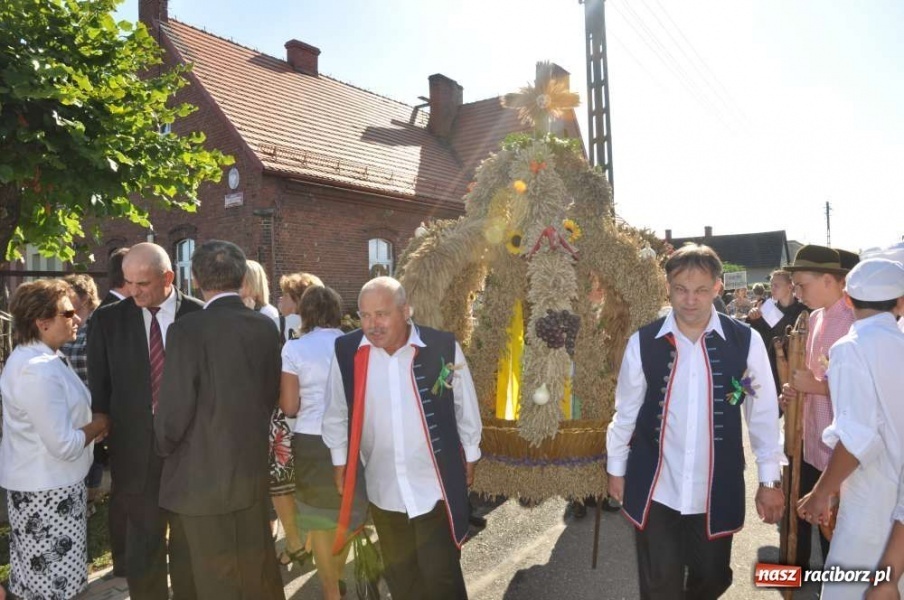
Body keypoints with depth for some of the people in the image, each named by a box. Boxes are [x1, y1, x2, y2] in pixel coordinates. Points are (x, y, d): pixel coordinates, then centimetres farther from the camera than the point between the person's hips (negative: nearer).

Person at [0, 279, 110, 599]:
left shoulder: (29, 357, 7)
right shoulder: (39, 370, -25)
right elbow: (64, 445, -27)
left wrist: (90, 422, 2)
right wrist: (99, 424, -11)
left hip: (37, 484, 10)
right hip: (48, 491, -10)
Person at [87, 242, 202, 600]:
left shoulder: (199, 315, -6)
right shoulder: (108, 319, -1)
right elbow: (99, 387, 3)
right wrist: (103, 436, -1)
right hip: (136, 449, 1)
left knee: (189, 542, 16)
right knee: (142, 546, 14)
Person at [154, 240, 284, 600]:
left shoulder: (187, 331, -18)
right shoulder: (266, 327, -3)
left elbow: (173, 411, -16)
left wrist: (165, 450, 5)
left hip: (203, 476, -5)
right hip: (253, 470, 5)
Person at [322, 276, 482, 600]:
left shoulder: (444, 347, -14)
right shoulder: (346, 352, -10)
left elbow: (466, 408, -1)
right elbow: (336, 414, 5)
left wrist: (469, 457, 8)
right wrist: (340, 463, 10)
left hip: (436, 487, -2)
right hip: (383, 488, 3)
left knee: (441, 574, 5)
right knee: (399, 573, 20)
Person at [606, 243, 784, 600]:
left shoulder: (746, 342, -8)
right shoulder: (642, 342, -7)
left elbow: (763, 413, 0)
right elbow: (625, 411, 2)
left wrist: (770, 479, 3)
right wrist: (616, 469, 9)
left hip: (717, 489, 1)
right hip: (655, 488, 0)